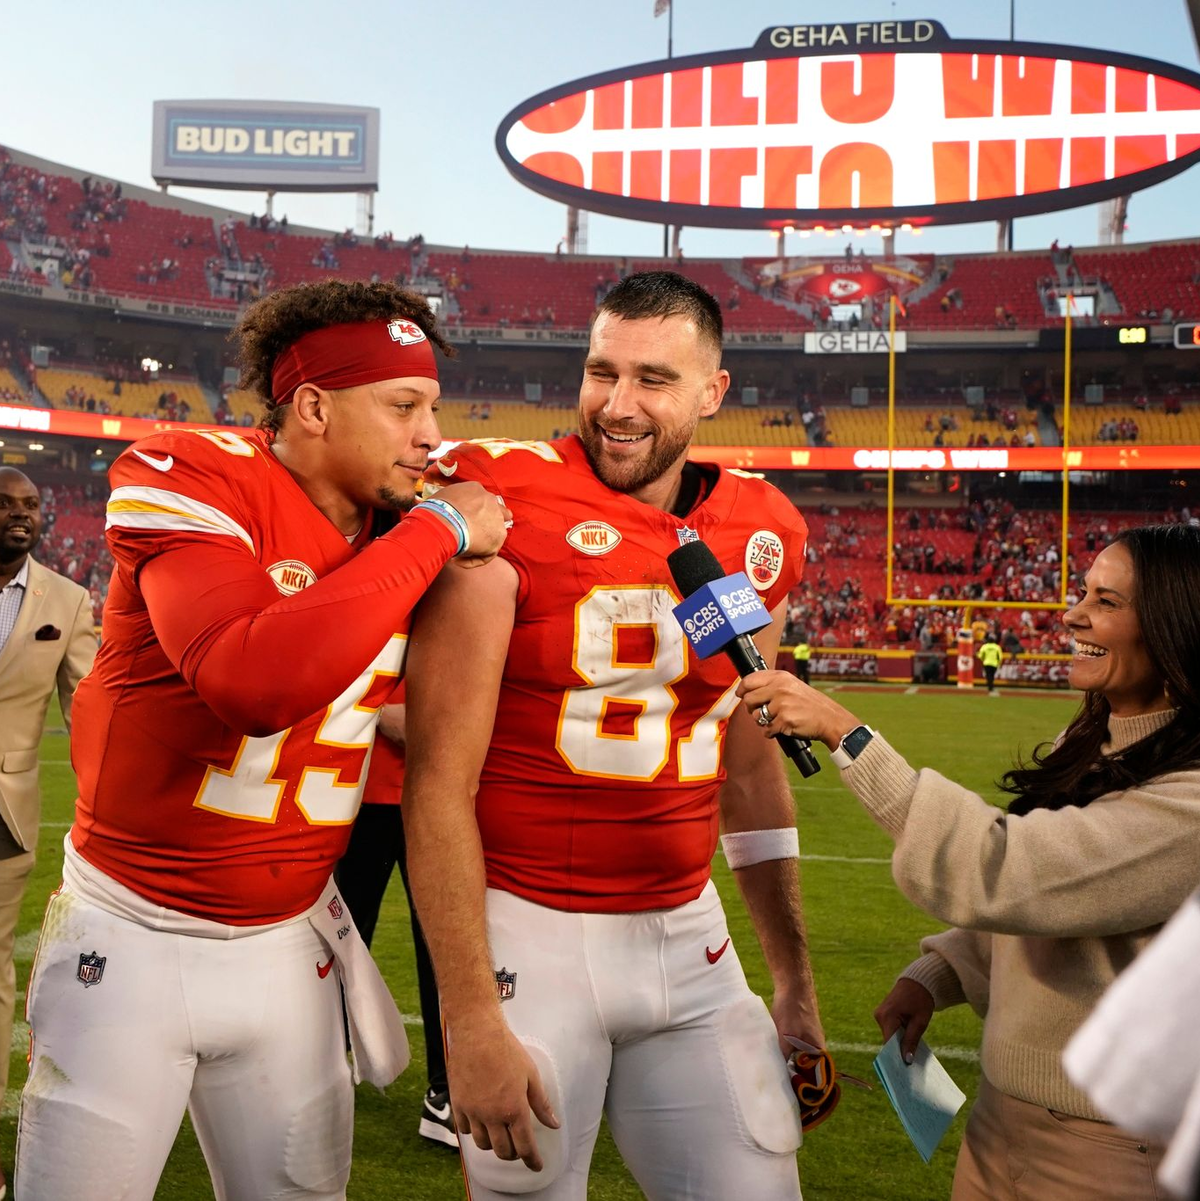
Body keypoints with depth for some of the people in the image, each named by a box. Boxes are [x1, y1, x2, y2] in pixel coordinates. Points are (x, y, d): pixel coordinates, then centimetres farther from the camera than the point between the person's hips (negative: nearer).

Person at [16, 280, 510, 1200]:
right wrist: (436, 534, -26)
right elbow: (258, 681, -36)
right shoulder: (190, 479, -17)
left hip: (291, 946, 5)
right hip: (130, 942, -5)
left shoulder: (405, 532, 2)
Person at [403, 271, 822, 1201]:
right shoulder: (505, 506, -13)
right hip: (528, 935, -4)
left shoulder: (760, 538, 3)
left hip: (688, 934, 5)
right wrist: (471, 1019, -14)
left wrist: (794, 979, 15)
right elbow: (439, 783, -13)